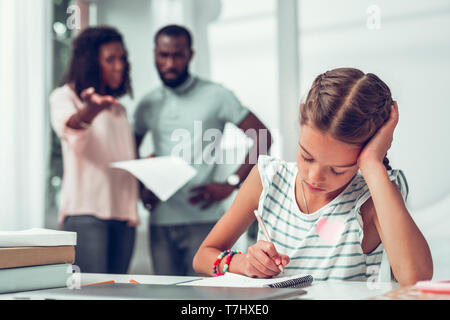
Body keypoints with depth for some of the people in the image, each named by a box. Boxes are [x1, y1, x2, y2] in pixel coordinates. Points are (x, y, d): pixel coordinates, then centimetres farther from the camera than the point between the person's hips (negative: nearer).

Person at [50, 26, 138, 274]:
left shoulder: (118, 109, 24)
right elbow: (66, 126, -21)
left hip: (123, 215, 6)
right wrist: (89, 112, -43)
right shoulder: (65, 97, 3)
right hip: (85, 211, -6)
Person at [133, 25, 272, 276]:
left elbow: (261, 138, -3)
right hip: (161, 221, 4)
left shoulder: (216, 95, 0)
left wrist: (230, 184, -11)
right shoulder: (148, 105, 12)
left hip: (204, 219, -4)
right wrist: (140, 188, 5)